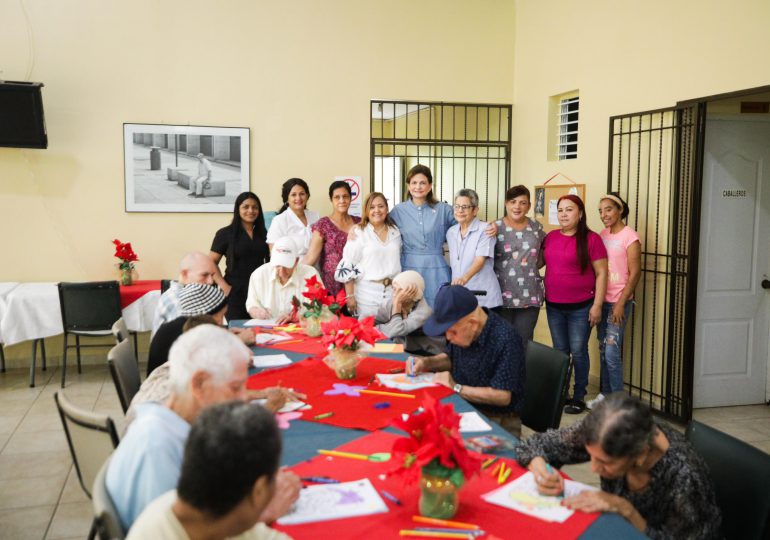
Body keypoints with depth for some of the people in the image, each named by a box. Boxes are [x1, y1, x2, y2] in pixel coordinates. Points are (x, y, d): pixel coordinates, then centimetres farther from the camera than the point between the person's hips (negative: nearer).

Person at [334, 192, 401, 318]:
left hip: (392, 291, 4)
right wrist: (350, 296, -11)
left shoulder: (395, 231, 9)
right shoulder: (358, 232, -6)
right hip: (367, 292, -4)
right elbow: (347, 265, -8)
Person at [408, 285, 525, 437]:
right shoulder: (459, 328, -1)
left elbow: (502, 396, -24)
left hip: (498, 422, -7)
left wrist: (456, 388, -19)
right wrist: (426, 362, 1)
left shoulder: (506, 340, -24)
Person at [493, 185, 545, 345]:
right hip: (502, 295, -2)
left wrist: (534, 265, 9)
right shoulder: (495, 228, -4)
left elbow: (544, 251, 20)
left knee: (524, 342, 7)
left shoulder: (536, 227, 7)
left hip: (530, 296, 3)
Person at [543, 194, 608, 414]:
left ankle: (578, 397, 14)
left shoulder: (591, 239, -8)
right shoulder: (550, 237, 6)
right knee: (560, 351, 13)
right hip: (554, 306, 5)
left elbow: (601, 273, -8)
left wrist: (597, 305, -11)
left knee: (578, 352, 2)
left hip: (581, 307, -4)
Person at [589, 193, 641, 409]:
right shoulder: (602, 235, 10)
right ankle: (605, 394, 22)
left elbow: (635, 273, -12)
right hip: (601, 300, 6)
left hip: (618, 302, -6)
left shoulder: (630, 237, -10)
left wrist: (621, 303, -15)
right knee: (603, 350, 12)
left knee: (612, 352, -9)